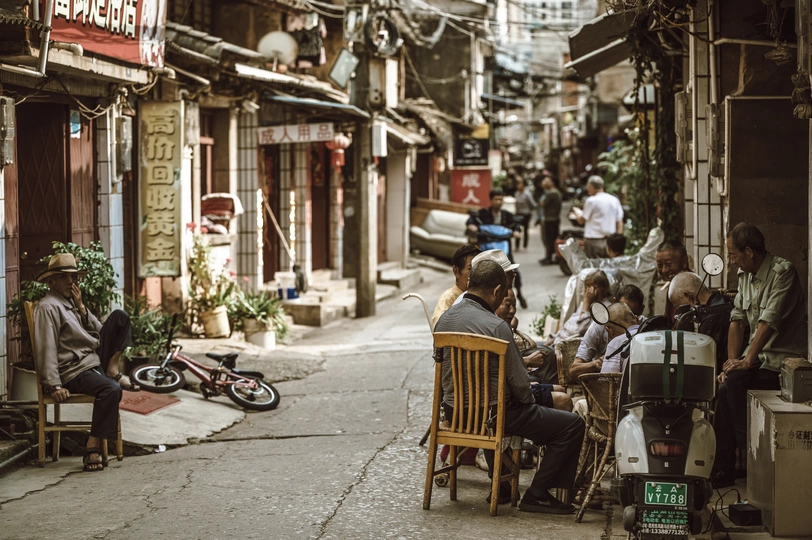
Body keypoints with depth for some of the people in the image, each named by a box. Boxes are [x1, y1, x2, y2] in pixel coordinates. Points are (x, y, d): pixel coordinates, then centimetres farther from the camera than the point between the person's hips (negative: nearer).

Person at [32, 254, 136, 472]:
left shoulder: (71, 302, 20)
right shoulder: (48, 307, -10)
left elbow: (99, 331, 13)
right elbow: (46, 349, -19)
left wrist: (81, 307, 0)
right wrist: (54, 386, -26)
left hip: (96, 359, 9)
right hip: (75, 371, -9)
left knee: (119, 316, 8)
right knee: (111, 389, -37)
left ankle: (113, 370, -2)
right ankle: (92, 448, -35)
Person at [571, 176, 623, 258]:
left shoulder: (591, 201, -9)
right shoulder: (614, 200, 7)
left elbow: (581, 220, 0)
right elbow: (620, 222, 8)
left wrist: (577, 212, 20)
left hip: (594, 241, -5)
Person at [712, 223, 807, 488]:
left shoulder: (783, 272, -15)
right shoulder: (746, 275, 12)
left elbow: (769, 322, -23)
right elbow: (737, 319, 12)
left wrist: (746, 361, -26)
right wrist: (732, 359, 0)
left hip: (782, 357, -7)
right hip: (757, 355, 7)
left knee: (735, 382, -29)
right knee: (723, 393, -16)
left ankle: (750, 452, -12)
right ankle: (722, 470, -9)